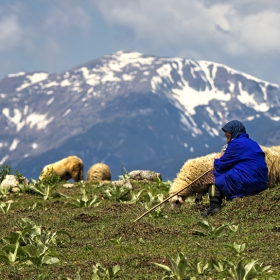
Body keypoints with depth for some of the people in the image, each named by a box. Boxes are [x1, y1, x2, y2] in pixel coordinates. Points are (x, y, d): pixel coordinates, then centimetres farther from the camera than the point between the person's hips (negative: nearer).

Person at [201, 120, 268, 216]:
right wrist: (222, 160, 16)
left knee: (214, 176, 4)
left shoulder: (236, 143, -9)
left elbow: (220, 166, -5)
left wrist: (217, 161, 17)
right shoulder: (252, 143, 20)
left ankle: (214, 207, -9)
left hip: (246, 183, -10)